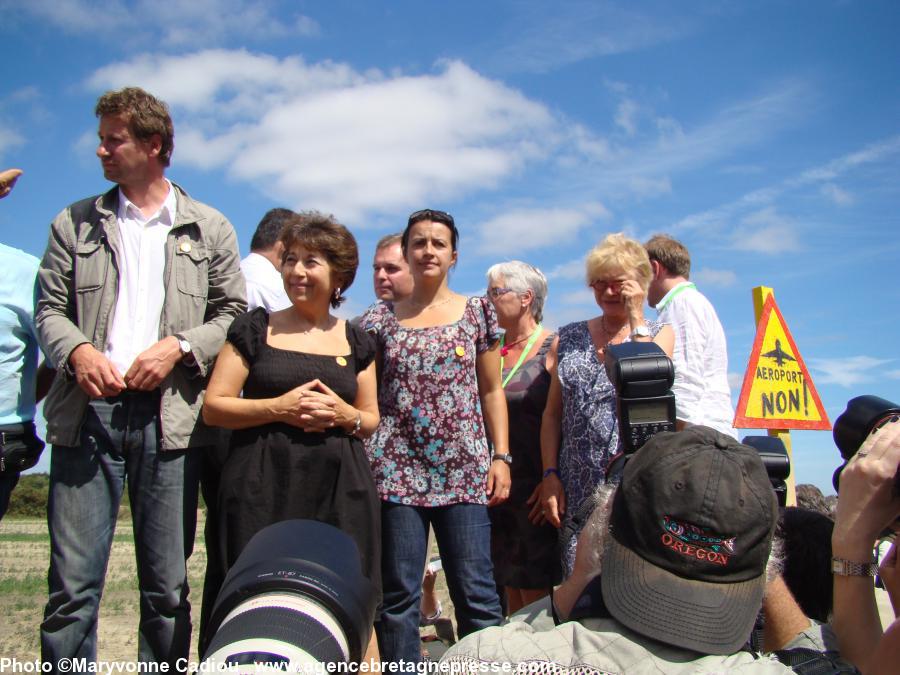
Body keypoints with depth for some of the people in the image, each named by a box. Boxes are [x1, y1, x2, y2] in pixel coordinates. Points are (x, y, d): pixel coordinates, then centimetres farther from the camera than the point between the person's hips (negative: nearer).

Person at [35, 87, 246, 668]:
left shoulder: (209, 228, 11)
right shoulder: (75, 223, 14)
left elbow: (232, 314, 9)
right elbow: (49, 309, 12)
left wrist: (178, 346, -8)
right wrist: (78, 350, -8)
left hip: (170, 415, -1)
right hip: (88, 410, 1)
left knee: (168, 588, 5)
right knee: (72, 584, -1)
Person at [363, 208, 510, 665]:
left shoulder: (477, 313, 9)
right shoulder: (380, 319, 8)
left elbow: (492, 391, 10)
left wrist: (501, 456, 1)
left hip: (464, 469, 0)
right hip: (397, 468, 0)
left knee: (475, 591, -1)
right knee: (398, 595, 5)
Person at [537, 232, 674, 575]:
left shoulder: (659, 332, 8)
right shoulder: (569, 339, 12)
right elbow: (552, 413, 10)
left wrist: (636, 316, -9)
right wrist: (550, 475, 0)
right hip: (577, 492, 2)